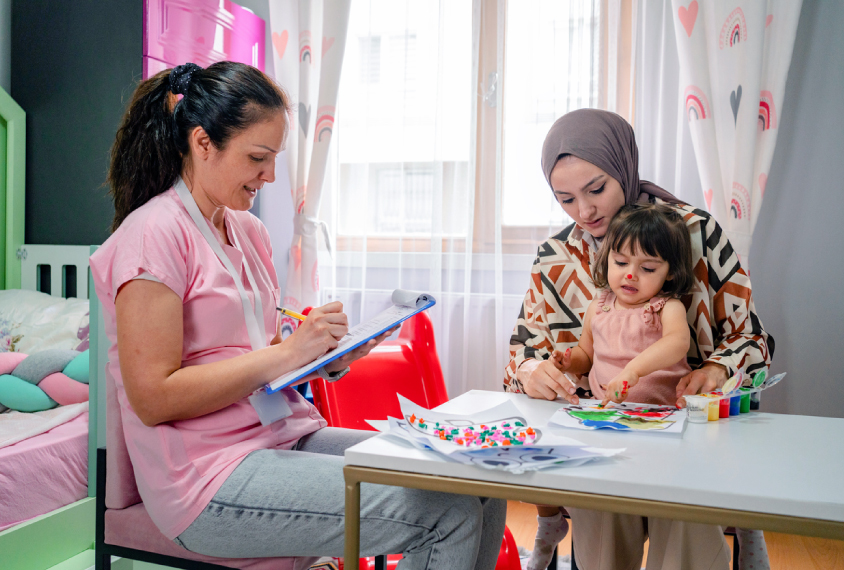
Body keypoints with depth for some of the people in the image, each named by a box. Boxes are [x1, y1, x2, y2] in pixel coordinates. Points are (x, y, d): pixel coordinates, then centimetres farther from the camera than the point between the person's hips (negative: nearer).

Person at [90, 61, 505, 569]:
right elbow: (153, 398, -16)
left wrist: (329, 356, -2)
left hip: (289, 433, 8)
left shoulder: (249, 231, 14)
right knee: (451, 517, -18)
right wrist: (287, 353, -18)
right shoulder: (154, 233, -11)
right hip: (210, 474, -7)